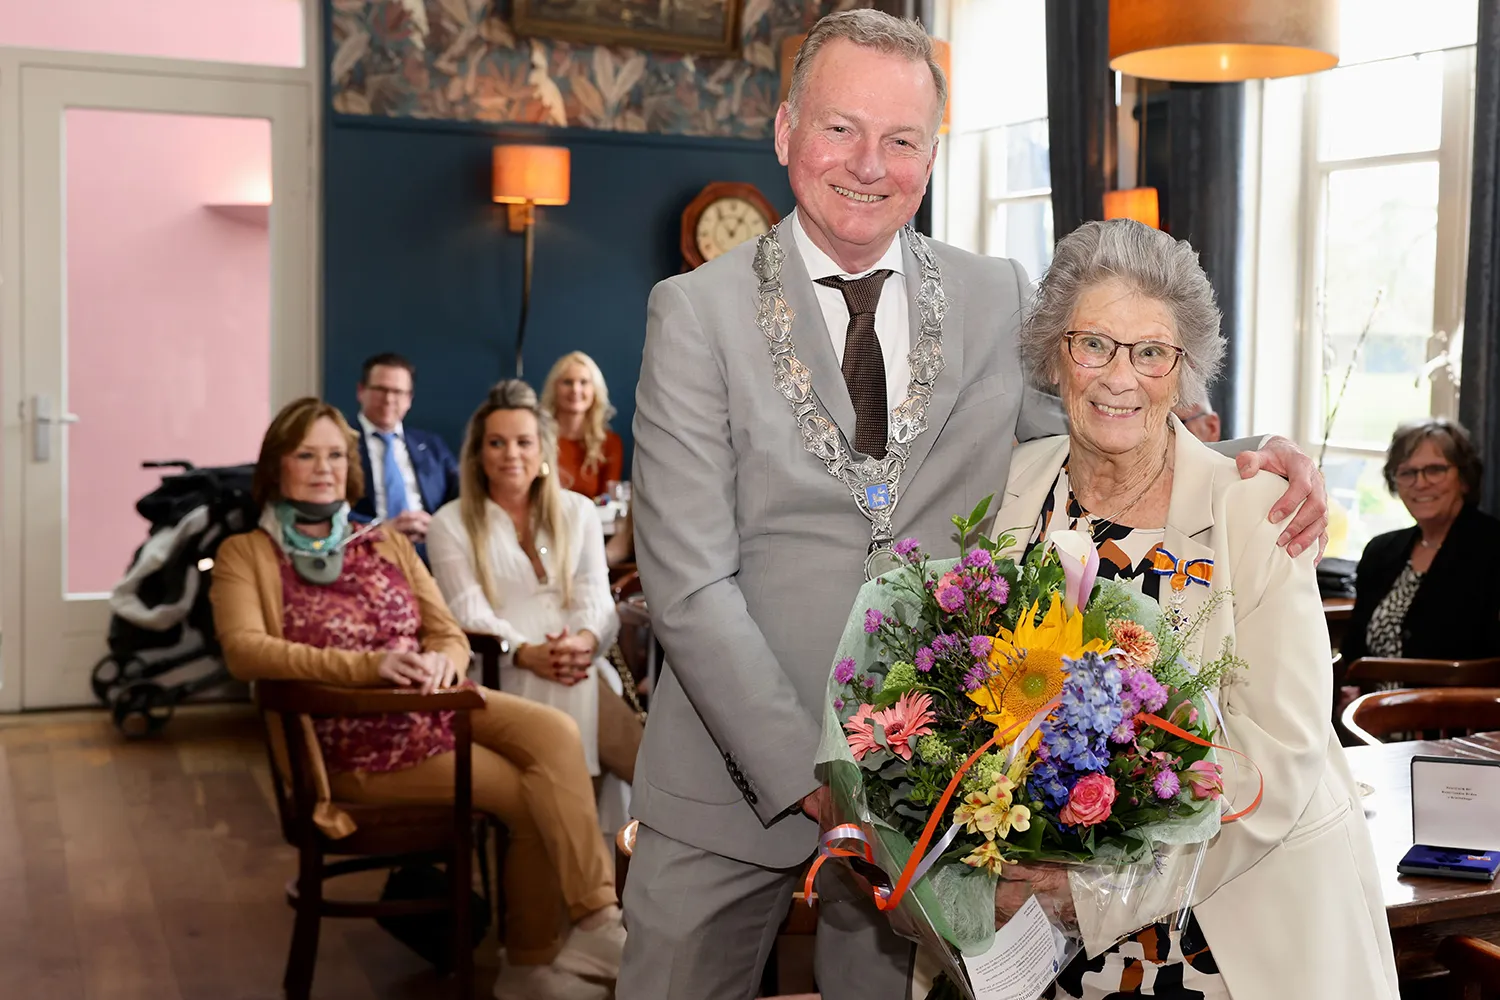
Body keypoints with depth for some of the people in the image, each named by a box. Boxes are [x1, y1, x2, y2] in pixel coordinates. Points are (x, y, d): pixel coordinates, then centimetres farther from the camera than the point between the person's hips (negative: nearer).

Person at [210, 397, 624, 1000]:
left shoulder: (388, 546, 18)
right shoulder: (247, 555, 3)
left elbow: (451, 637, 12)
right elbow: (243, 650, -16)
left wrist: (439, 662, -16)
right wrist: (368, 666, -28)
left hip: (437, 703, 5)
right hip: (358, 737, -5)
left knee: (555, 733, -24)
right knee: (532, 795, -19)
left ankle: (595, 916, -19)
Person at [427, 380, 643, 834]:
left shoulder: (577, 511, 17)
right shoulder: (451, 524, 9)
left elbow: (594, 595, 6)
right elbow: (471, 616, -2)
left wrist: (585, 641, -19)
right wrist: (527, 654, -22)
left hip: (580, 668, 3)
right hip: (502, 675, -3)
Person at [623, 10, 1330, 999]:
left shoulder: (1000, 299, 2)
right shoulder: (697, 312, -6)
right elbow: (691, 581, -12)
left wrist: (1253, 461, -10)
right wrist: (807, 775, -18)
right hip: (734, 787, -2)